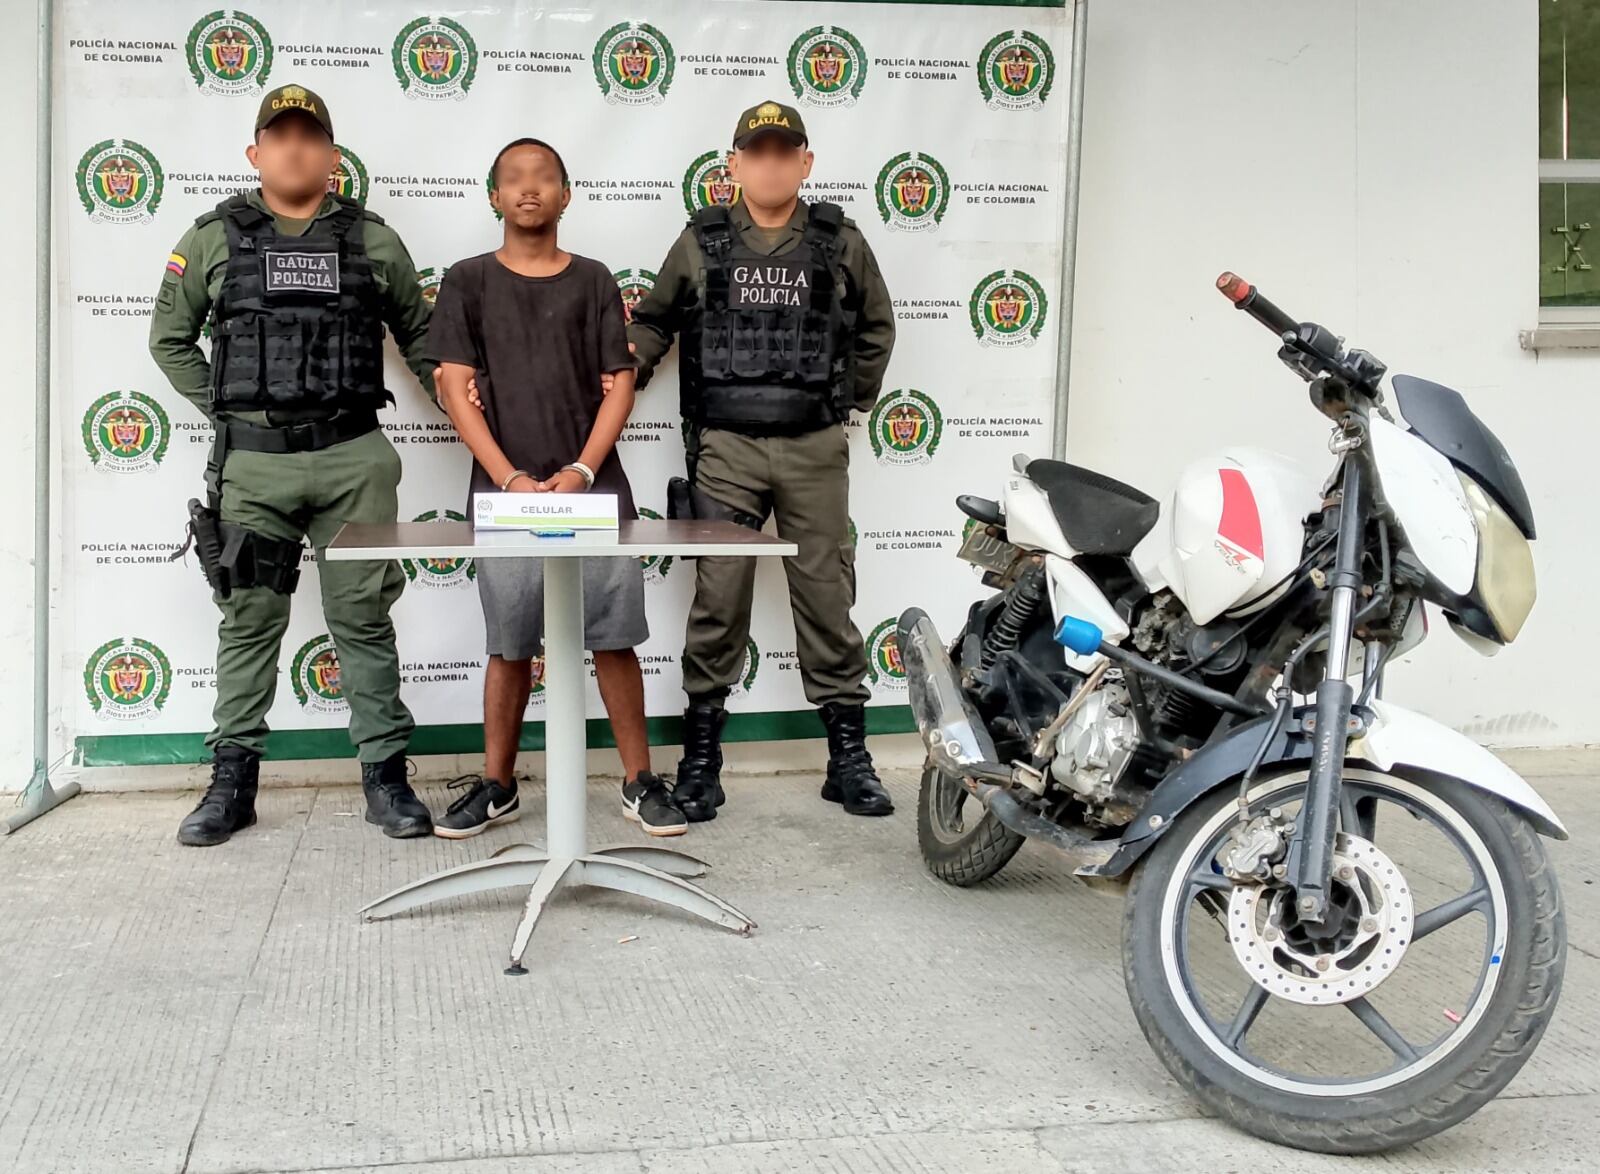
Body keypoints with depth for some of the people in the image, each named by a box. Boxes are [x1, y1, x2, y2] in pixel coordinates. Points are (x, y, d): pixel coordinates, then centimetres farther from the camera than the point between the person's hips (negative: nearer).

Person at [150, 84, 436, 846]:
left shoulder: (373, 240, 7)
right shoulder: (214, 238, 5)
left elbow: (417, 332, 17)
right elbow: (170, 338, 13)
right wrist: (221, 410, 5)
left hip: (352, 458, 0)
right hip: (252, 461, 0)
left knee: (363, 617, 4)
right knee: (249, 619, 7)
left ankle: (385, 775, 12)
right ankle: (232, 783, 16)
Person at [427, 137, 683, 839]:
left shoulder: (592, 281, 9)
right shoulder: (468, 282, 7)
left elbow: (620, 384, 4)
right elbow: (455, 387, 0)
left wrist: (582, 472, -9)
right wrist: (510, 478, -10)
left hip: (593, 486, 0)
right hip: (504, 490, 0)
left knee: (614, 639, 0)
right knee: (510, 645, 5)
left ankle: (640, 783, 10)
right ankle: (496, 788, 17)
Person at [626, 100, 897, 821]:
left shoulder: (840, 243, 7)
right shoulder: (700, 243, 5)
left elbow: (876, 328, 19)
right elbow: (652, 323, 16)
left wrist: (854, 398, 14)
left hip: (815, 448, 1)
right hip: (724, 446, 0)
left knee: (826, 594, 5)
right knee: (718, 598, 0)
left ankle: (848, 756, 15)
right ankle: (700, 757, 11)